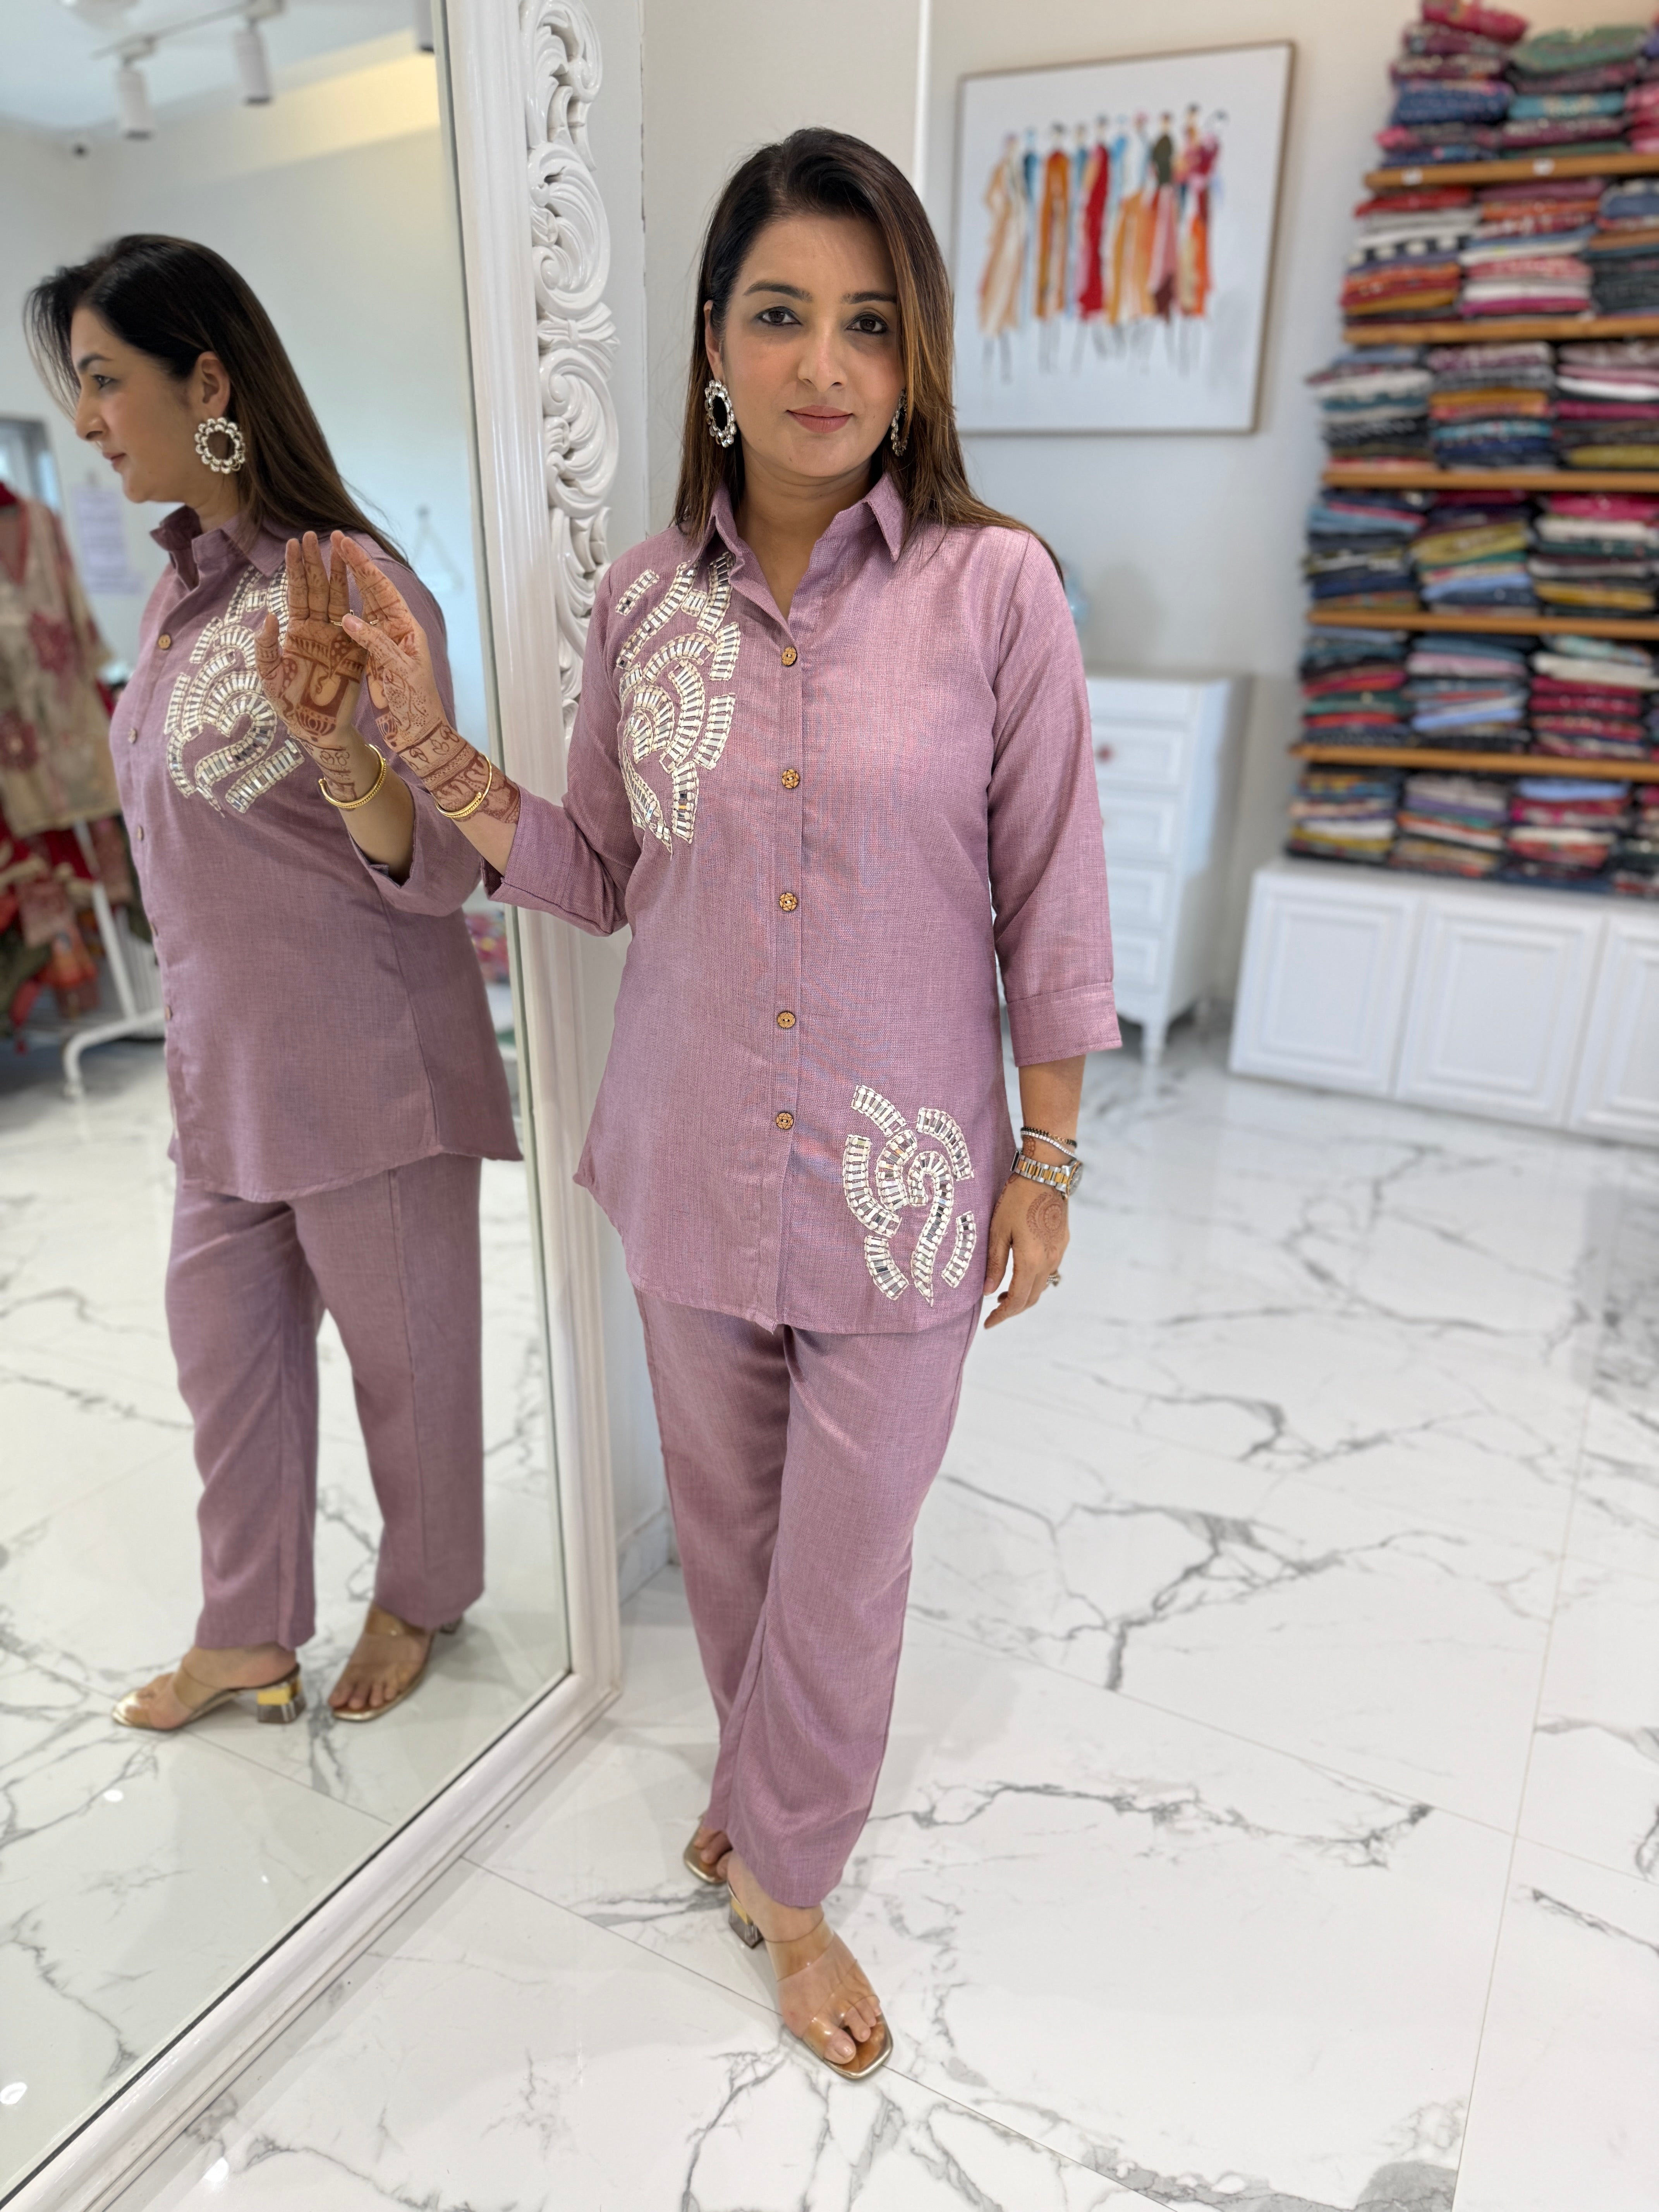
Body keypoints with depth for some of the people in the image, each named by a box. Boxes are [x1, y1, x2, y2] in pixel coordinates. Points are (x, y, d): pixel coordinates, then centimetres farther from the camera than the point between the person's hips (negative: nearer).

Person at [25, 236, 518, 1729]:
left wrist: (340, 756, -40)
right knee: (224, 1340, 17)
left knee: (404, 1349, 10)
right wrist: (200, 1033, 21)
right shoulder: (187, 582, 8)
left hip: (365, 1063, -8)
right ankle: (248, 1633, 37)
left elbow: (435, 873, -20)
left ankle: (422, 1597, 36)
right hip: (230, 1060, 8)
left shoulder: (349, 590, -17)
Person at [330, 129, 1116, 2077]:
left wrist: (1045, 1167, -3)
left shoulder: (993, 588, -10)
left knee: (845, 1562, 11)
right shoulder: (643, 602, 0)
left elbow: (1049, 908, -6)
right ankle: (772, 1791, 51)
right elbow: (599, 876, 6)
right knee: (723, 1519, 21)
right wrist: (428, 743, -7)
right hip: (689, 1160, 3)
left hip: (897, 1179, -3)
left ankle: (777, 1872, 40)